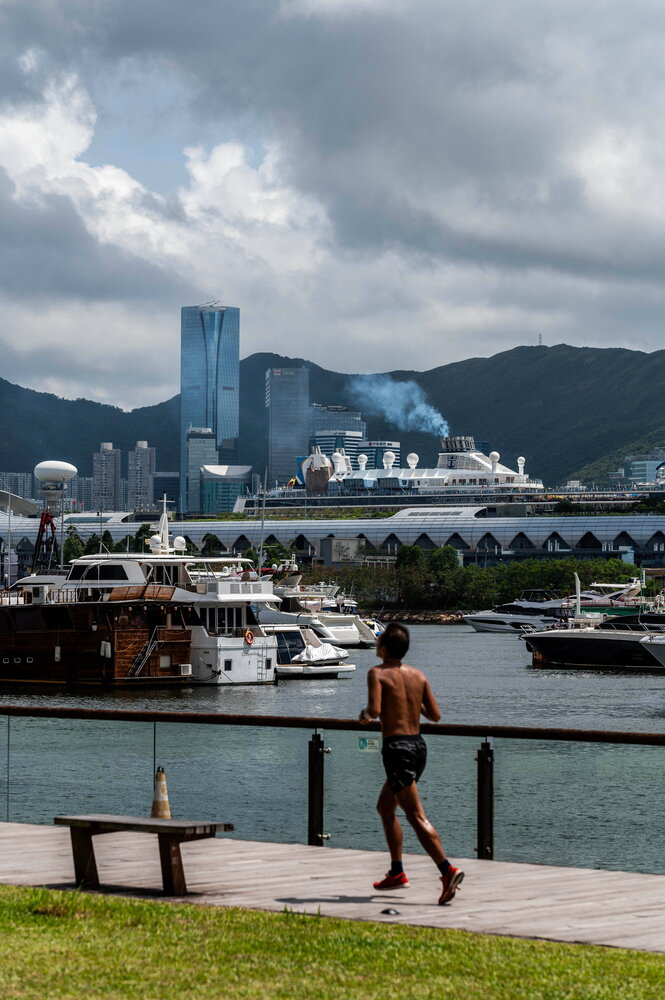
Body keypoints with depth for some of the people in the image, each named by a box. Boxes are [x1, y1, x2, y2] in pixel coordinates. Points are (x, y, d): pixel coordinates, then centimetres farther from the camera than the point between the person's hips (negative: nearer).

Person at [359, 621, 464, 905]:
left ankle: (448, 870, -26)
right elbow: (435, 715, 9)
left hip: (397, 747, -7)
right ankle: (397, 873, 26)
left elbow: (375, 710, -21)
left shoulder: (378, 673, -7)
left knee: (417, 817, -12)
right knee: (385, 807, 24)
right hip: (418, 745, 8)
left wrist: (365, 714, 1)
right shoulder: (418, 676, 9)